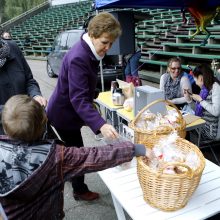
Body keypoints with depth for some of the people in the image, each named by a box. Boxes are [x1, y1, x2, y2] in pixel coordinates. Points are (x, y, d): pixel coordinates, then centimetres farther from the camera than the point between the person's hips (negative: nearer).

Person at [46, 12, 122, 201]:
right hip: (64, 114, -9)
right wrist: (101, 125, -50)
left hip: (67, 111, 9)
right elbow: (78, 99, -39)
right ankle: (80, 191, 29)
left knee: (73, 148, 28)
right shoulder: (78, 58, -31)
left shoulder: (88, 52, 0)